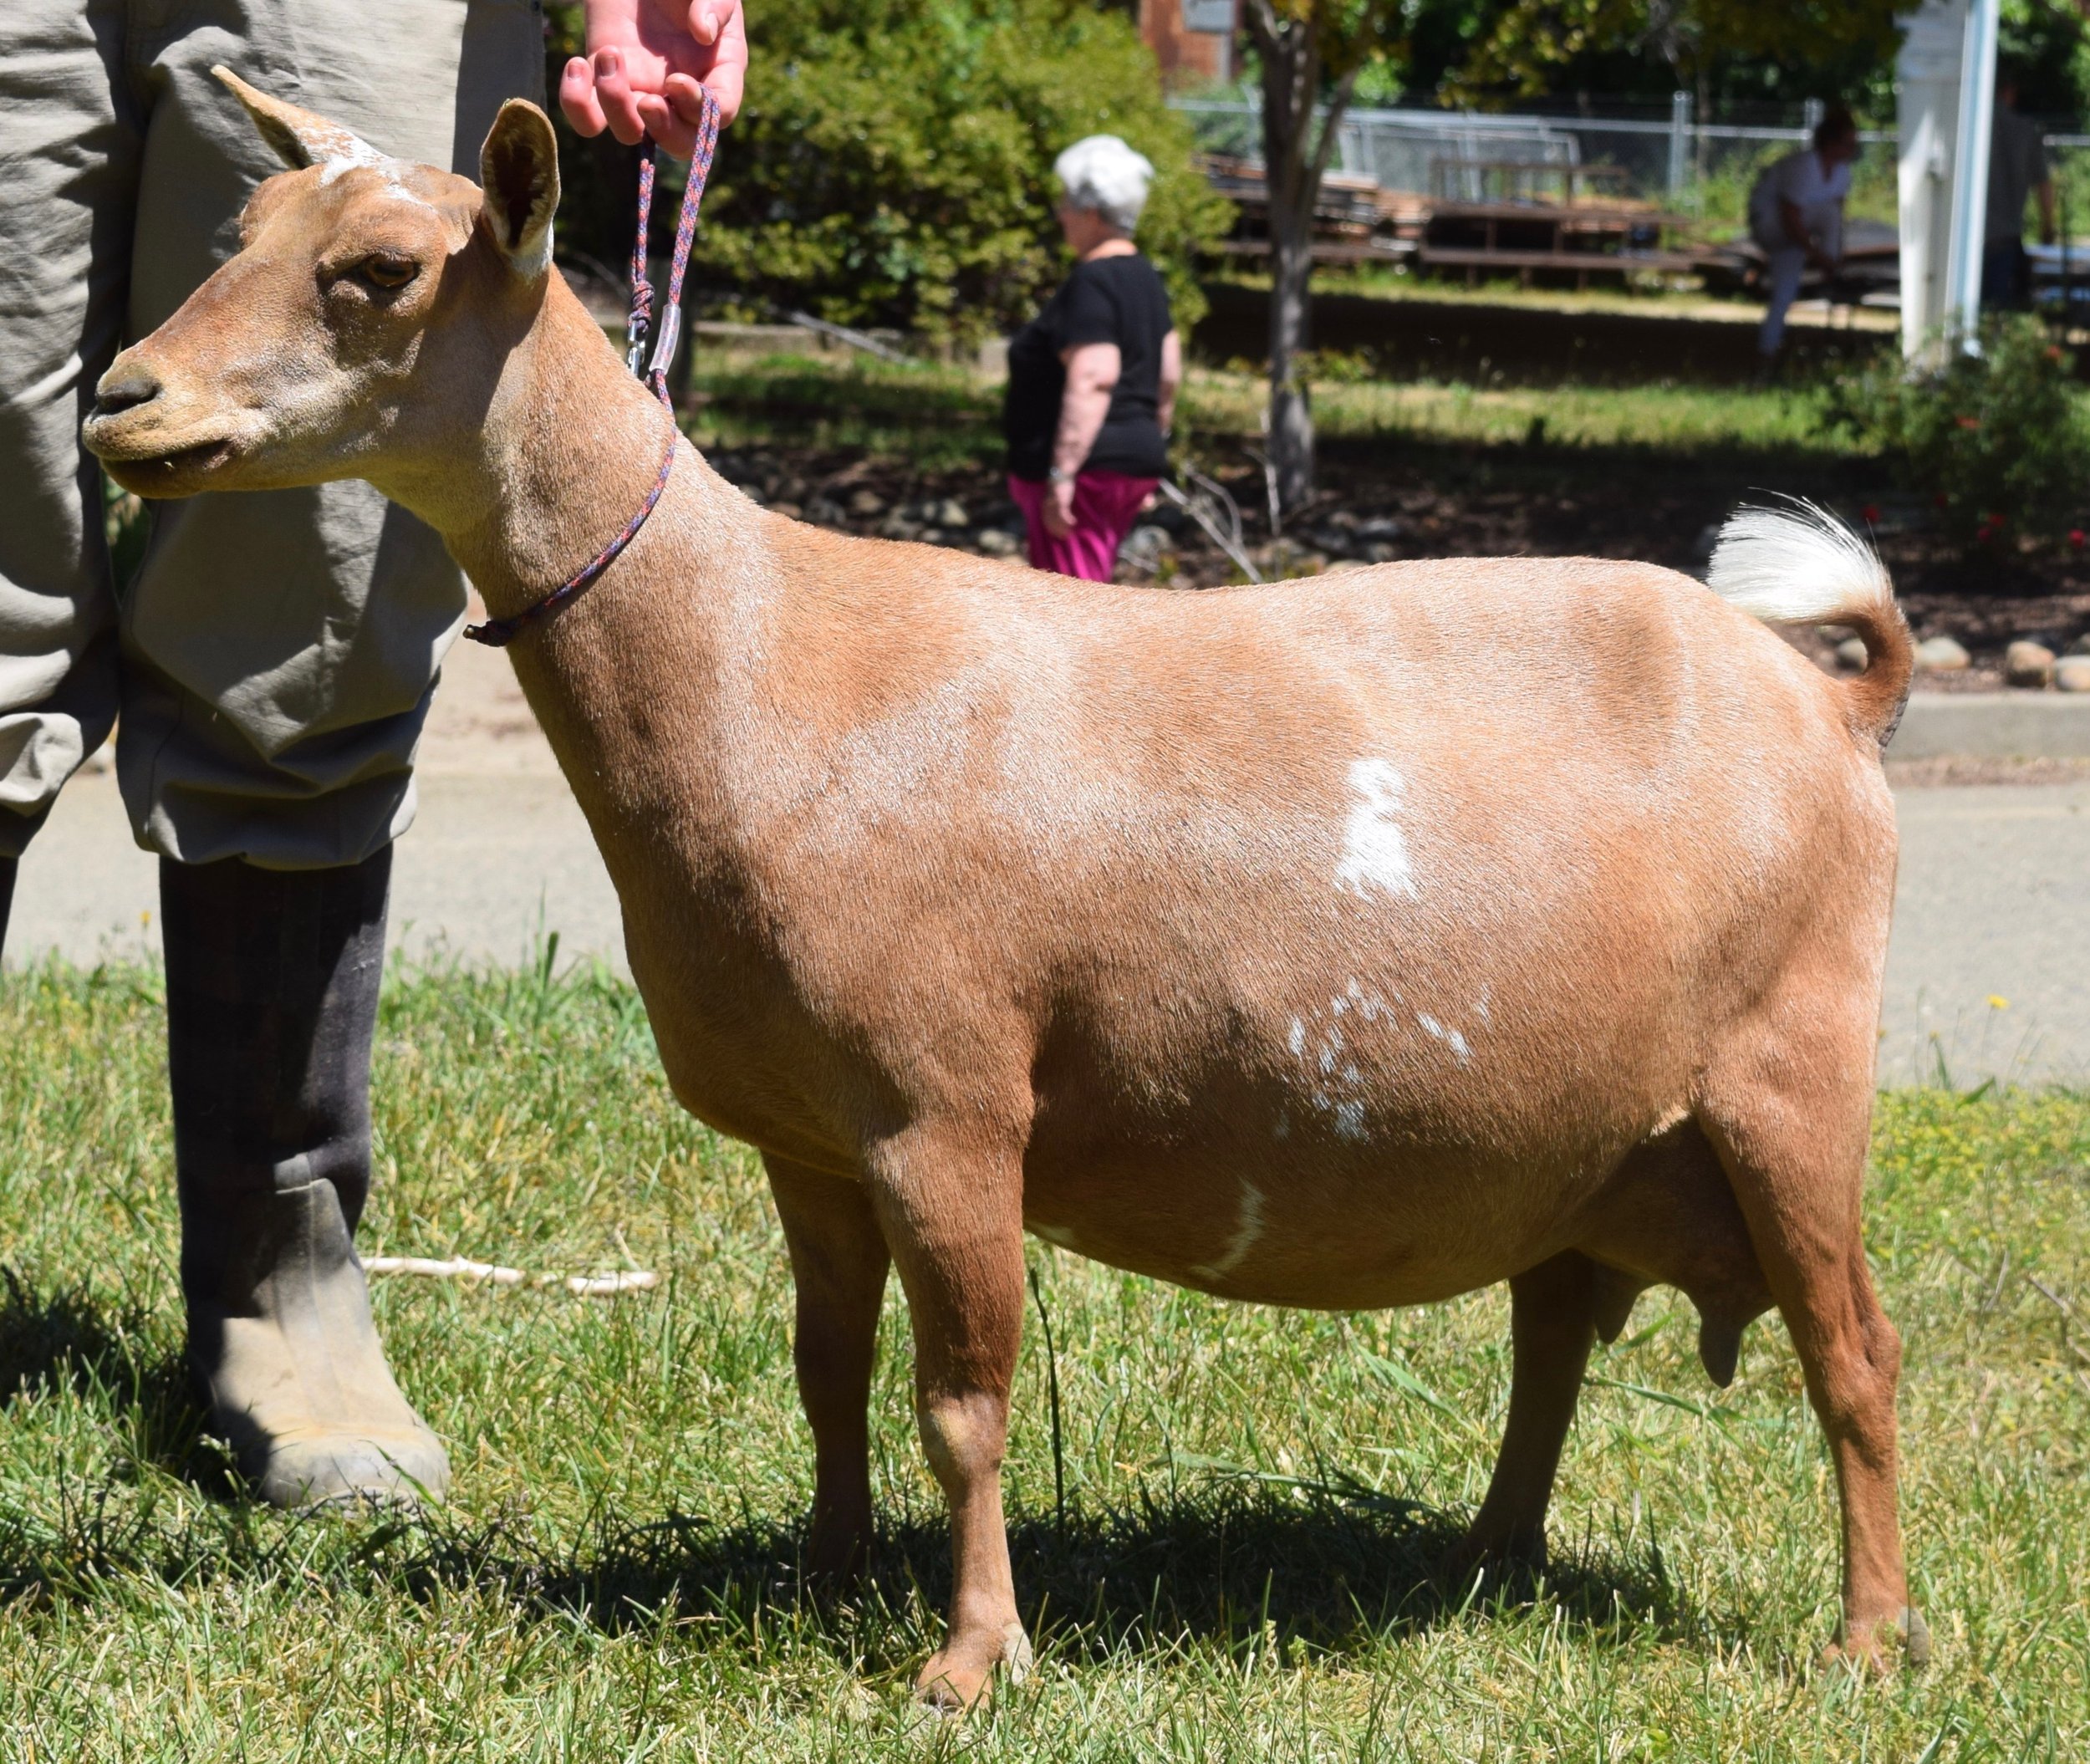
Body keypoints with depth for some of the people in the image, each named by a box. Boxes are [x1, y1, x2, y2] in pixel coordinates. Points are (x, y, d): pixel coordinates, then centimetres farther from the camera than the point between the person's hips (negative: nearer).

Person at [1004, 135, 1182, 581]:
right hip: (1135, 462, 10)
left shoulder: (1091, 284, -16)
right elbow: (1168, 375, 18)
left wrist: (1062, 474, -27)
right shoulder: (1143, 276, 14)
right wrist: (1150, 445, 25)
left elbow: (1092, 381, -25)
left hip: (1087, 465, -10)